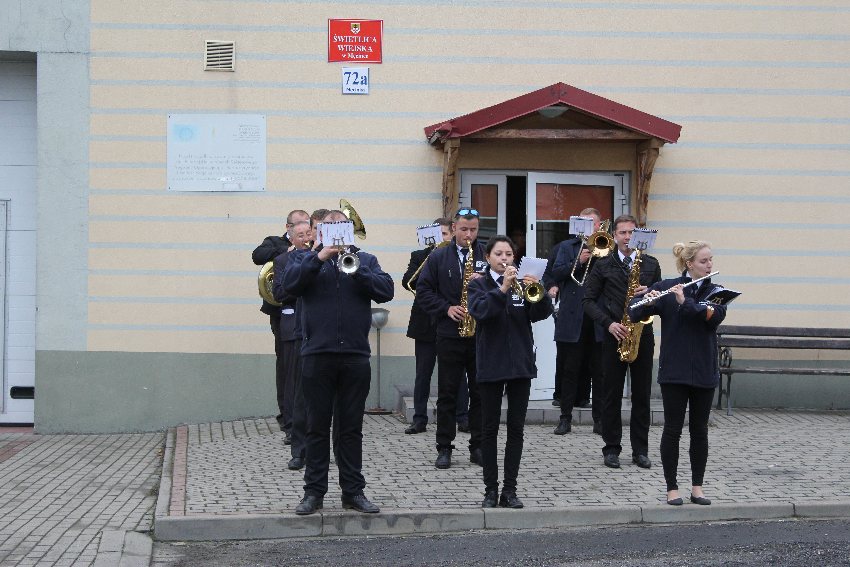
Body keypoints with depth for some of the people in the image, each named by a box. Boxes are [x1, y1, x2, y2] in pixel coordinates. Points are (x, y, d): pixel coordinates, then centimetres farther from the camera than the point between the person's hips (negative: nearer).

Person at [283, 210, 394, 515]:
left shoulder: (365, 260, 13)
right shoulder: (305, 257, 10)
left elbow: (386, 290, -2)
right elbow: (289, 283, -9)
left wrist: (356, 268, -13)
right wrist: (319, 257, -16)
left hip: (355, 356, 1)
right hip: (317, 355, -1)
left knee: (351, 429, 8)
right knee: (317, 428, 4)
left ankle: (353, 491, 14)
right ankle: (314, 491, 11)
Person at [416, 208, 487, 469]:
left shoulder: (487, 255, 6)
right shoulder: (438, 257, 6)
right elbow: (423, 290, 2)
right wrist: (446, 309, -10)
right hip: (450, 335, 0)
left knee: (480, 392, 5)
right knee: (447, 393, 3)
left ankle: (478, 447, 13)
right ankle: (444, 448, 9)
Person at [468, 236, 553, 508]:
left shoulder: (523, 285, 8)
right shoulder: (479, 285, 2)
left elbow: (541, 313, -5)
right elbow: (480, 311, -17)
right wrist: (503, 289, -28)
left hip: (521, 363, 2)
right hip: (491, 364, -2)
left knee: (516, 429, 4)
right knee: (489, 429, 2)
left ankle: (510, 489, 9)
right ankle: (491, 490, 8)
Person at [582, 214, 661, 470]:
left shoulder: (651, 264, 9)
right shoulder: (603, 266, 3)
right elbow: (588, 300, 1)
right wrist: (609, 323, -12)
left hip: (642, 334, 2)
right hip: (614, 335, -2)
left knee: (642, 395, 5)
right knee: (612, 394, 2)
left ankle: (640, 450, 12)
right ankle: (611, 449, 9)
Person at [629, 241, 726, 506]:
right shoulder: (666, 288, -2)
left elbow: (716, 316, -15)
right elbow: (634, 314, -6)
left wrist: (686, 302, -26)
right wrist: (648, 302, -26)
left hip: (704, 372, 3)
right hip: (674, 371, -2)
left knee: (699, 430, 8)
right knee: (673, 429, 1)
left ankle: (697, 487, 16)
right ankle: (672, 488, 8)